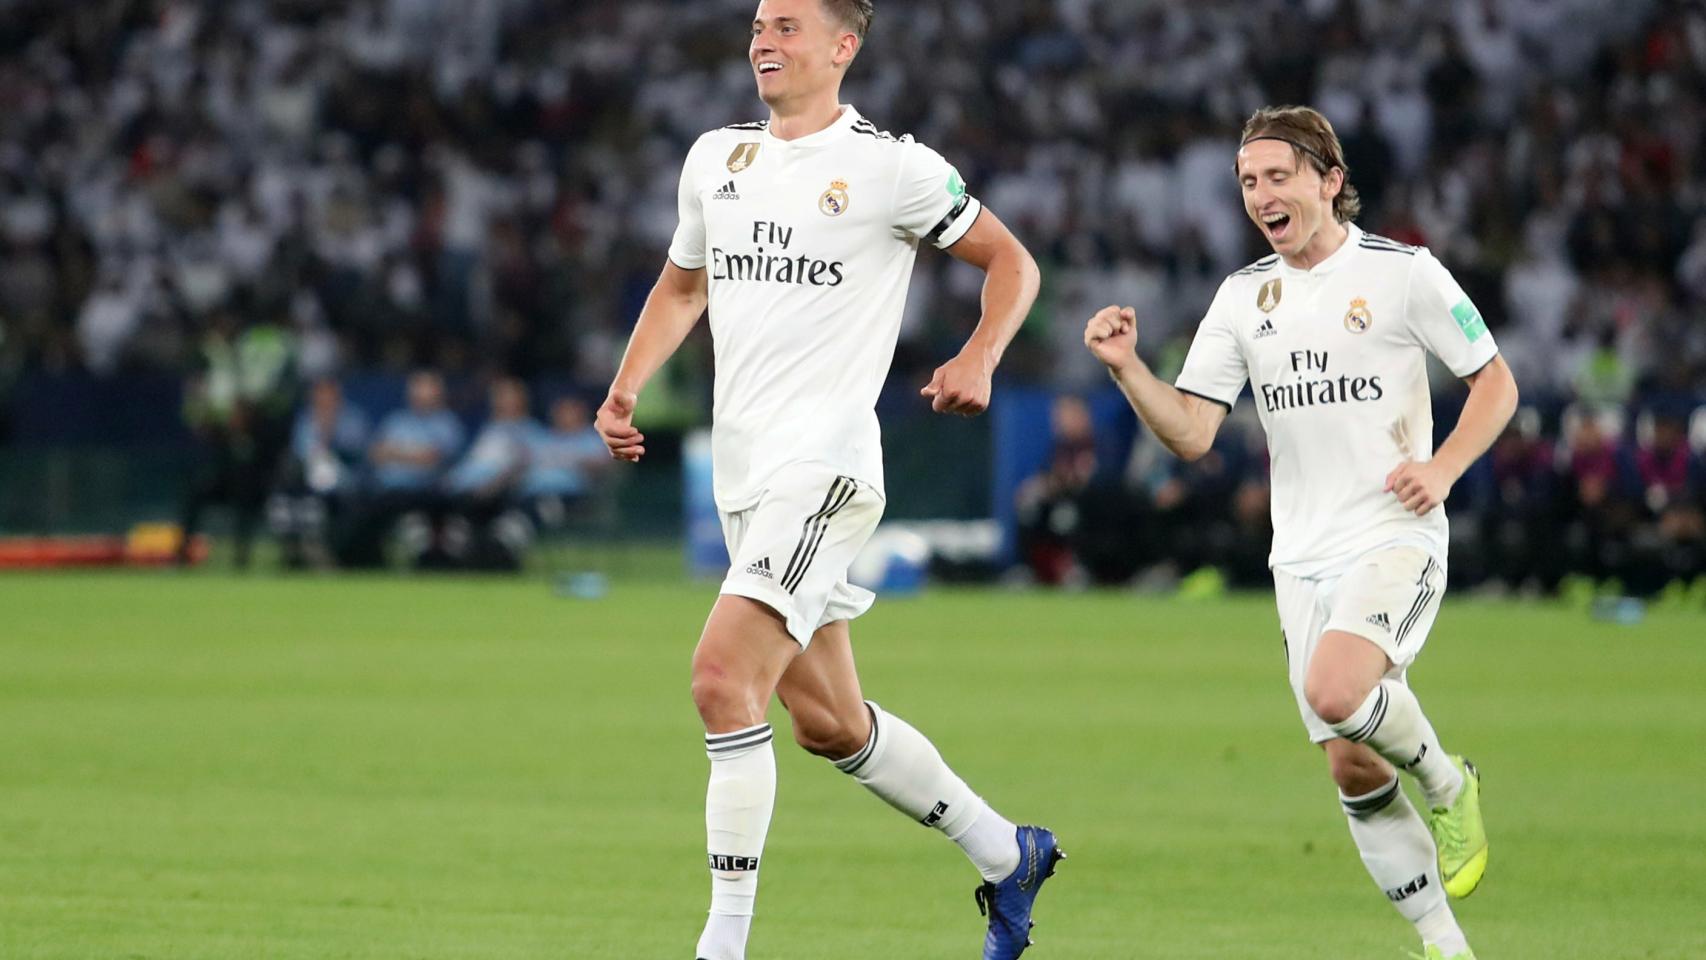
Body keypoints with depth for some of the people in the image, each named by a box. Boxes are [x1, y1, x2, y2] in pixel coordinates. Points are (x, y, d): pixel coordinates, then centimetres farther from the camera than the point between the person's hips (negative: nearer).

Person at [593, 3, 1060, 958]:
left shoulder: (889, 167, -6)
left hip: (824, 460, -8)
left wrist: (979, 360, -15)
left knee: (724, 679, -21)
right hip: (743, 472, 8)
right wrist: (628, 387, 12)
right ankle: (1007, 852, 34)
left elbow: (1011, 260, 3)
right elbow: (684, 283, 27)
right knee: (825, 721, 15)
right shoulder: (716, 158, 13)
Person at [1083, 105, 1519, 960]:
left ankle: (1447, 783, -1)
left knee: (1333, 692, -30)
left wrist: (1442, 468, -13)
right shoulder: (1242, 297, 9)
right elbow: (1191, 433, 5)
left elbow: (1495, 382, 2)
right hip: (1303, 559, 5)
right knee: (1352, 769, 1)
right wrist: (1127, 369, -12)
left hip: (1395, 539, -5)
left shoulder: (1403, 273, -4)